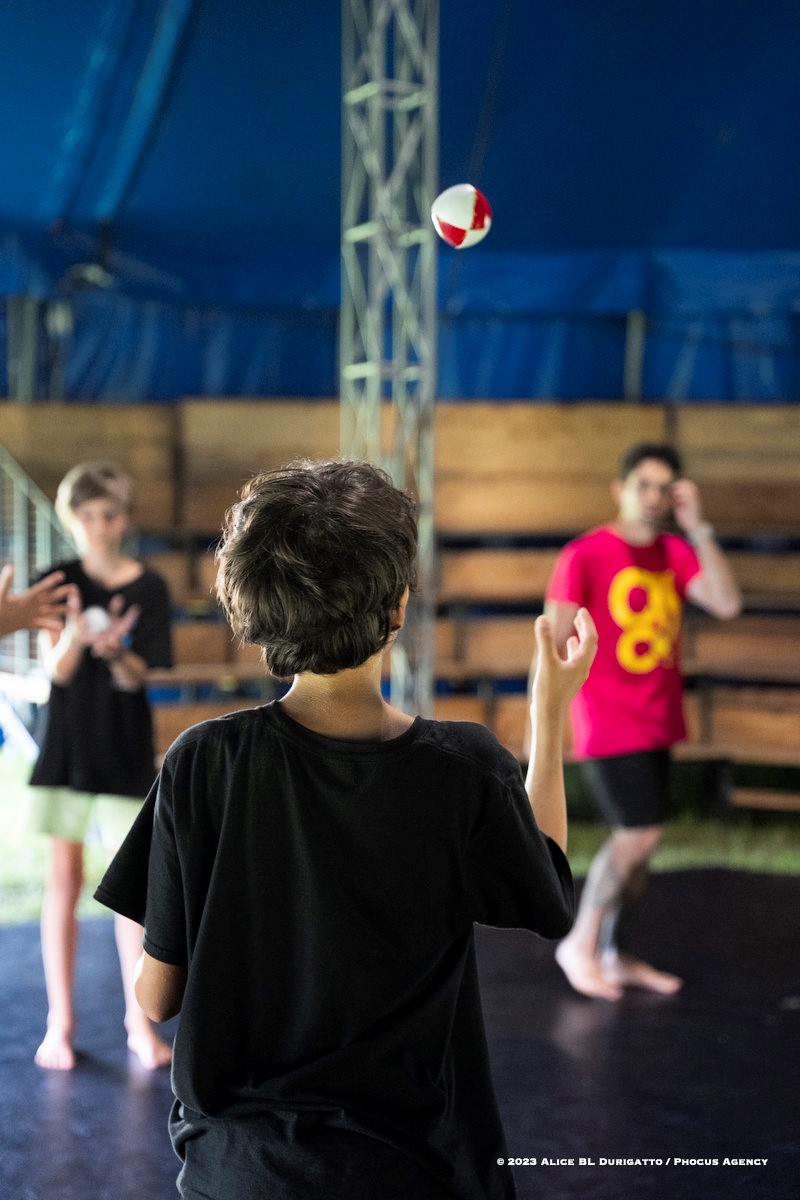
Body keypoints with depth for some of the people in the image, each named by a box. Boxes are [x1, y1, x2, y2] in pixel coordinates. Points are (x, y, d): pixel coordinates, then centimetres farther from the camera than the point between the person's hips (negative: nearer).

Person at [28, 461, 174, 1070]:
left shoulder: (148, 588, -3)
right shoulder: (60, 582, -1)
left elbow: (135, 677, -8)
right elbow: (56, 670, -8)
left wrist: (115, 650, -30)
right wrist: (74, 638, -30)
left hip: (125, 748, 0)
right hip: (67, 742, 0)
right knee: (64, 876, 3)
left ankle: (139, 1020, 12)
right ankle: (61, 1022, 10)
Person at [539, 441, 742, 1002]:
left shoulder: (676, 553, 7)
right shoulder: (584, 555, -10)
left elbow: (727, 603, -8)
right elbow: (555, 641, -10)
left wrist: (699, 529, -12)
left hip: (657, 722, 6)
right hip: (608, 724, -6)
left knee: (638, 841, 10)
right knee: (640, 834, -11)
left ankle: (617, 957, 21)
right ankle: (581, 944, 4)